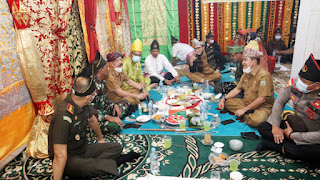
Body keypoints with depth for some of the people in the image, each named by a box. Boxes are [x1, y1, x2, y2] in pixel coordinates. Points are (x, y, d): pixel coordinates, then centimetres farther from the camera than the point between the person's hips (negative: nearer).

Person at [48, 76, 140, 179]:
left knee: (116, 148, 2)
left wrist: (101, 138, 31)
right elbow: (60, 155, -32)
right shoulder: (64, 115, -31)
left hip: (84, 149, 7)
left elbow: (92, 120, 17)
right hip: (70, 158, -7)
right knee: (90, 167, -32)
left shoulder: (84, 105, -6)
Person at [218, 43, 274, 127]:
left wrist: (244, 109, -19)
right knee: (226, 102, -5)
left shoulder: (263, 75, -19)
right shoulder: (246, 74, 9)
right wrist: (224, 99, 0)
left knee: (256, 120, -39)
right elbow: (237, 89, 13)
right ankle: (247, 113, -12)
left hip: (262, 106, -8)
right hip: (246, 102, 9)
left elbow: (262, 99, -23)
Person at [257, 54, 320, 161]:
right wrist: (275, 126, -10)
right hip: (294, 124, 5)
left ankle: (270, 144, -21)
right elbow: (280, 102, -5)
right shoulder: (295, 82, -19)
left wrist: (292, 136, -23)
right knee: (262, 128, -7)